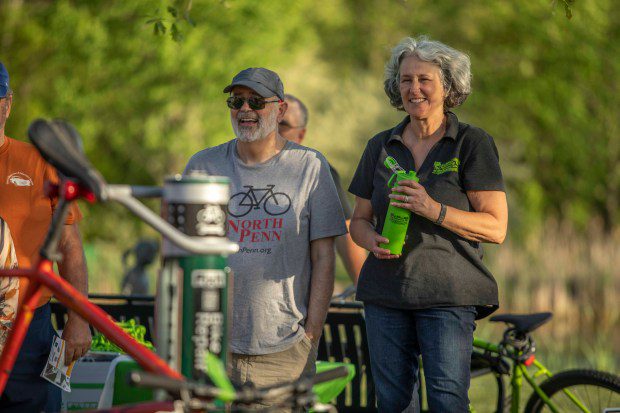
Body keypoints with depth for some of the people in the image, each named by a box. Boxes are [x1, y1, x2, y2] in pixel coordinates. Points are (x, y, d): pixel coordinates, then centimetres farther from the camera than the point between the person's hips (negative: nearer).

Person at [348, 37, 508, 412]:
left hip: (448, 295, -4)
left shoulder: (472, 143, 0)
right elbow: (359, 220, 18)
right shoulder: (381, 146, 13)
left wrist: (434, 210, -19)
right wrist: (373, 240, -6)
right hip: (386, 292, 4)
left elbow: (496, 227, -6)